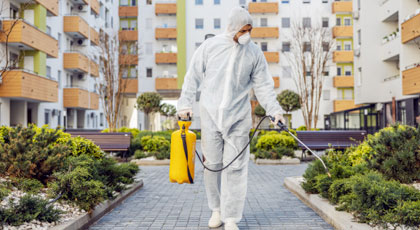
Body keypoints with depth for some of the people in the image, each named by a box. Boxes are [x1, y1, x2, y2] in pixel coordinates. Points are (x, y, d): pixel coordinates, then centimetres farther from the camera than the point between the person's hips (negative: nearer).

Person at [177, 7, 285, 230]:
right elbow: (193, 76, 7)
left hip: (239, 118, 0)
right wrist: (185, 103, 4)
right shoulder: (210, 46, 1)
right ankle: (216, 209, 27)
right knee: (212, 163, 7)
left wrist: (274, 110, -3)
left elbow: (263, 85, 6)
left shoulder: (254, 53, 4)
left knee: (235, 167, -3)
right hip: (211, 115, 0)